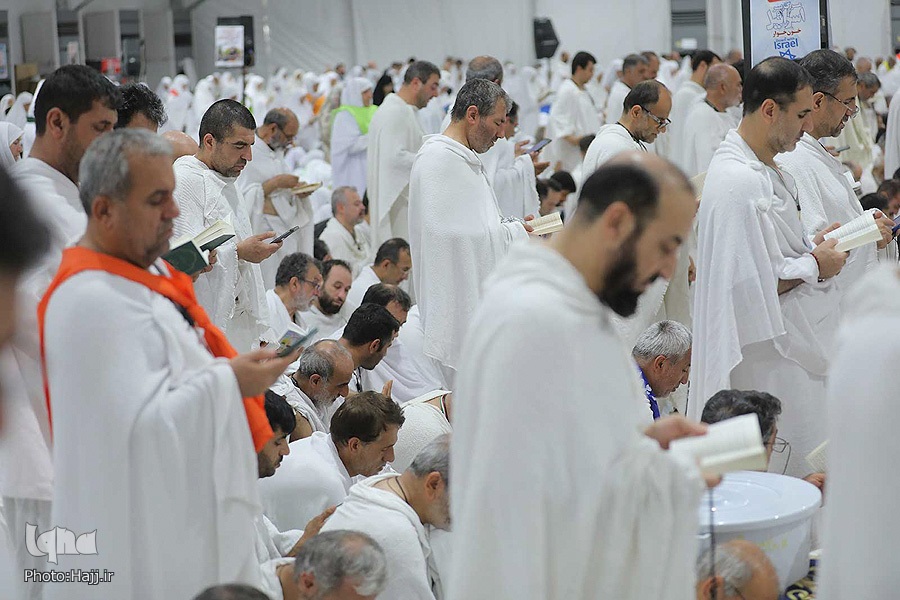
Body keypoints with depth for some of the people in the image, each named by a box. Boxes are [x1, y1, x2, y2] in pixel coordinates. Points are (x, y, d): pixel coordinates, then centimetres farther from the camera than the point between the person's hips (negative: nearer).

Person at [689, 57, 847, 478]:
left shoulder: (765, 170, 10)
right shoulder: (739, 182, -24)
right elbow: (752, 285, -26)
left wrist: (810, 246, 7)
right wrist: (815, 265, -14)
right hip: (767, 356, -11)